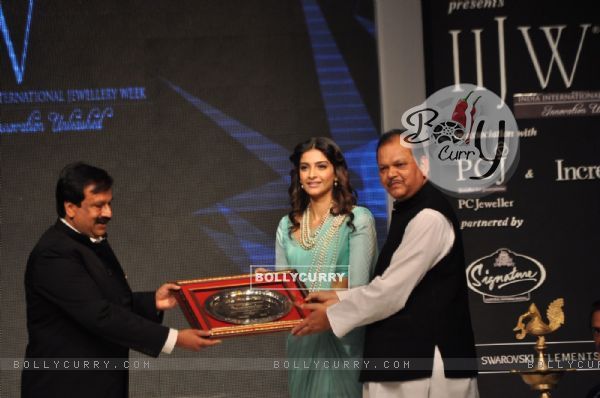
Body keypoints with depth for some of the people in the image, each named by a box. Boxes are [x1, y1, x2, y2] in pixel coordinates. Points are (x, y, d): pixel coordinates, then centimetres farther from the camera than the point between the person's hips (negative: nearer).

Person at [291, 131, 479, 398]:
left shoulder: (429, 217, -14)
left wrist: (332, 316, -6)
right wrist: (338, 298, 11)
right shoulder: (409, 213, 19)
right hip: (409, 358, 10)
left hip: (427, 362, -10)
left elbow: (393, 291, -17)